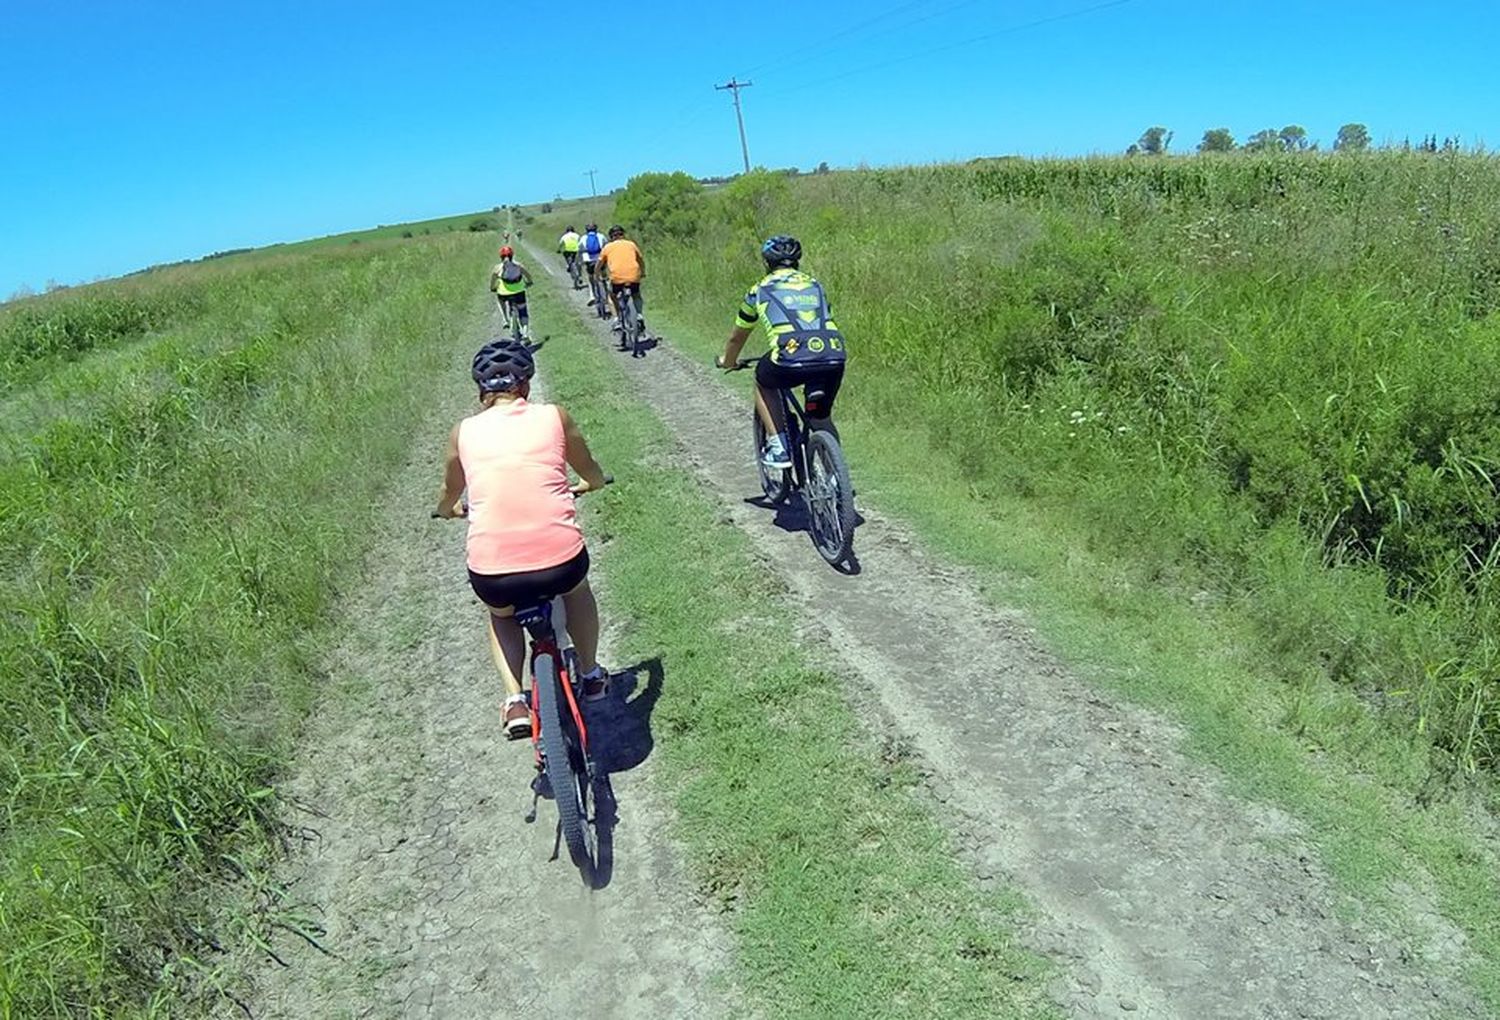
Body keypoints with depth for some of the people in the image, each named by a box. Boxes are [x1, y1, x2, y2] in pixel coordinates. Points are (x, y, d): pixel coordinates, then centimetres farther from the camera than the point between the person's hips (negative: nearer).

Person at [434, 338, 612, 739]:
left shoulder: (464, 431, 11)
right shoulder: (553, 417, 9)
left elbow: (448, 499, 29)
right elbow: (594, 477, 25)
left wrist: (450, 510, 53)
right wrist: (579, 488, 48)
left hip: (492, 577, 1)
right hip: (560, 564, 0)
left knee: (501, 614, 36)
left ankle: (515, 701, 19)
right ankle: (591, 675, 45)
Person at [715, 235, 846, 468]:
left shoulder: (761, 289, 23)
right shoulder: (815, 285, 30)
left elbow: (737, 338, 35)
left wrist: (727, 361, 56)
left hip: (791, 359, -3)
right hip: (833, 358, 3)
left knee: (763, 383, 29)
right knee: (822, 417, 27)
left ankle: (778, 446, 18)